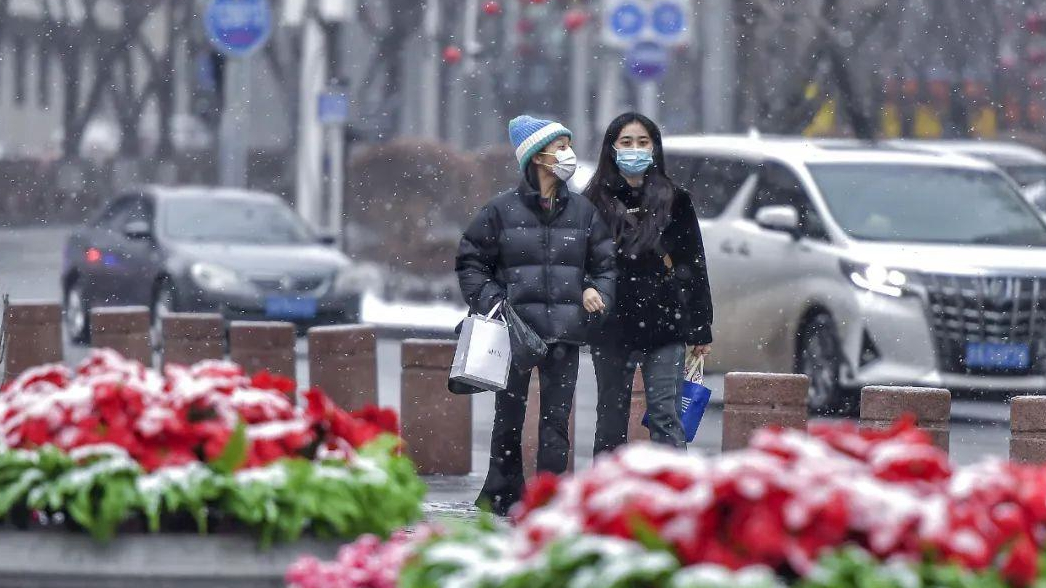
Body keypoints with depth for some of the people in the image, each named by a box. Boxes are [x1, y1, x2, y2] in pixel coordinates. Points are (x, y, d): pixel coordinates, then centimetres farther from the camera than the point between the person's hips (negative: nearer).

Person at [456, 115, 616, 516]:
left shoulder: (583, 212, 8)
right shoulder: (502, 211, 0)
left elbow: (607, 263, 14)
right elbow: (470, 262, 7)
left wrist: (598, 290, -6)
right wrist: (489, 300, -7)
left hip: (564, 333, 2)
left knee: (556, 416, -1)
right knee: (508, 415, 4)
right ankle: (501, 496, 14)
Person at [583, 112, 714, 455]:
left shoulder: (673, 201, 5)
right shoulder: (595, 203, 4)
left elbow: (694, 267, 6)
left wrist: (701, 330, 4)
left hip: (665, 325, -1)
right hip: (612, 328, 1)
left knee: (665, 418, -5)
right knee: (610, 421, 8)